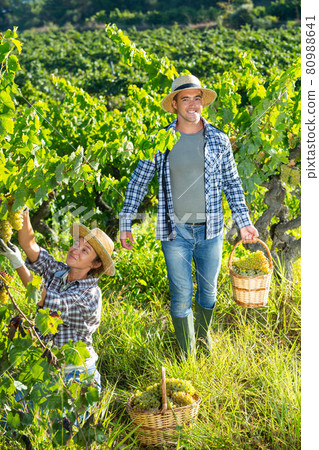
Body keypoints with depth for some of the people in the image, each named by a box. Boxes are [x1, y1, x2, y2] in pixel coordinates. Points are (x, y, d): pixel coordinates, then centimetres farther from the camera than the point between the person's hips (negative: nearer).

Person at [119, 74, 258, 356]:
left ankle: (203, 334, 43)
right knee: (181, 295, 5)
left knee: (209, 290, 16)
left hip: (210, 230, 2)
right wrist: (126, 224, 0)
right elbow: (138, 182, 3)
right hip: (175, 231, -1)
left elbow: (232, 184, 9)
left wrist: (244, 222, 6)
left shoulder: (219, 140, 1)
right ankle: (187, 354, 22)